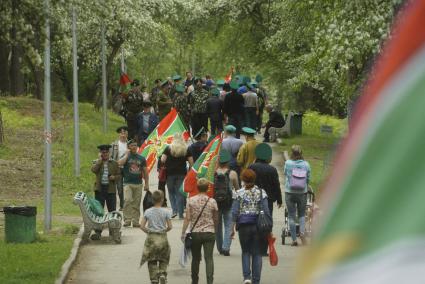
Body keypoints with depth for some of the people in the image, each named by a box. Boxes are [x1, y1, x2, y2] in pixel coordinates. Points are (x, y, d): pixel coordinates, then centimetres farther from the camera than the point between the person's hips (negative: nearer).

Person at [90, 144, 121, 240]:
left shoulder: (114, 163, 9)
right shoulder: (97, 163, 6)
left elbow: (119, 175, 10)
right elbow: (93, 170, -15)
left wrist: (114, 177, -12)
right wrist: (100, 159, -9)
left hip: (111, 190, 1)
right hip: (100, 189, -1)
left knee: (112, 211, 6)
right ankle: (97, 231, -1)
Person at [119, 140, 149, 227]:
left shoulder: (141, 158, 13)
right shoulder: (126, 156, 5)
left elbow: (145, 172, 15)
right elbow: (120, 163, -17)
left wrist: (147, 184, 9)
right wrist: (126, 154, -8)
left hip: (138, 184, 3)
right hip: (128, 183, -3)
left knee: (136, 204, 5)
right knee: (127, 200, -19)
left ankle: (135, 221, 9)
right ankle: (127, 220, -20)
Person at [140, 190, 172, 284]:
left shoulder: (148, 212, -2)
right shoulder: (166, 212, -6)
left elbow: (142, 226, -5)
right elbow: (170, 227, -7)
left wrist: (149, 231, 10)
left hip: (151, 238, 1)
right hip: (162, 238, -1)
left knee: (152, 262, 10)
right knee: (163, 260, 15)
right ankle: (162, 274, -7)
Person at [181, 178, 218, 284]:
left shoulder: (191, 200, -3)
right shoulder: (212, 201, -2)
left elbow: (187, 218, -6)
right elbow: (215, 219, 7)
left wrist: (183, 232, -1)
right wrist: (215, 231, 24)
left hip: (195, 233, 1)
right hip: (209, 232, -1)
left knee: (195, 258, 13)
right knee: (209, 258, -3)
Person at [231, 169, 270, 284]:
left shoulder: (239, 193, -3)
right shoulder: (261, 192, -1)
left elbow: (234, 212, -4)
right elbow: (266, 211, -3)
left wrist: (233, 227, 2)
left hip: (244, 226, 0)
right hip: (258, 226, 0)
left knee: (246, 252, 14)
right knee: (257, 253, 7)